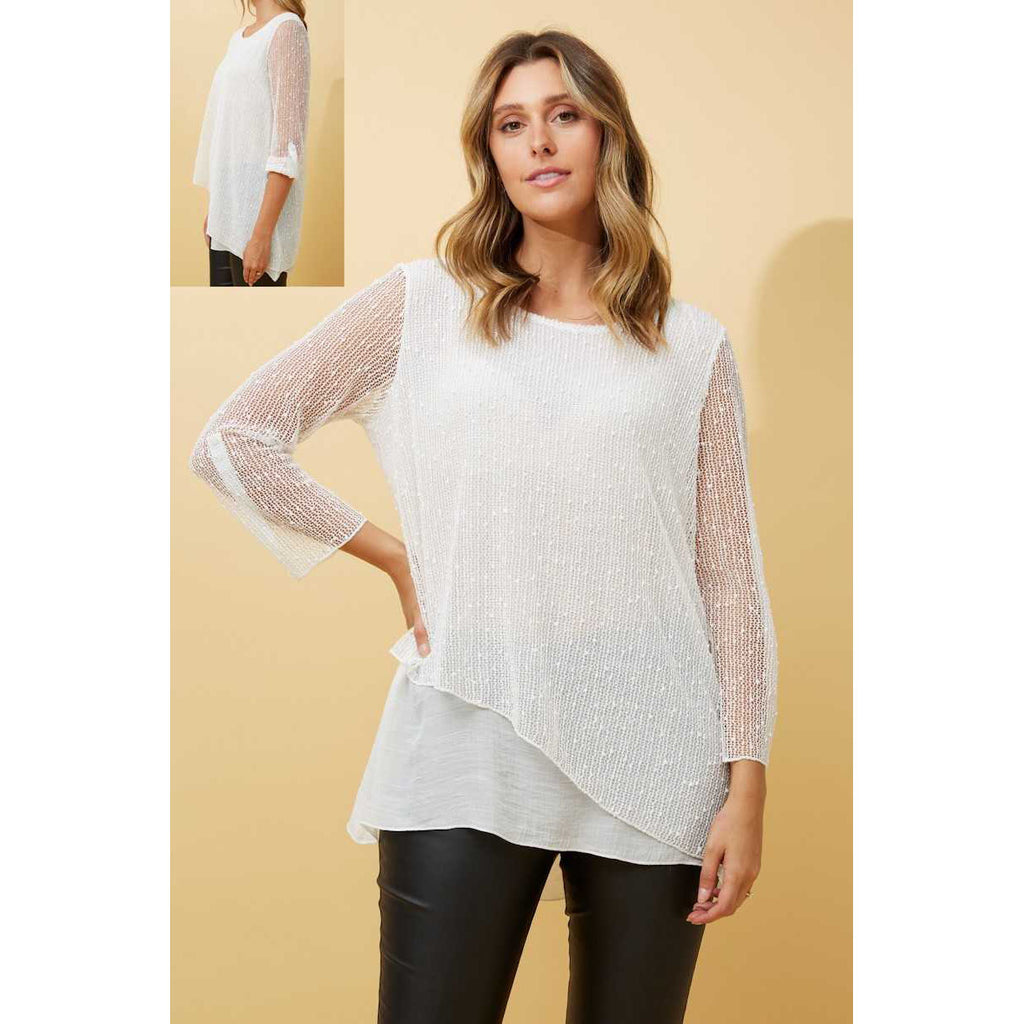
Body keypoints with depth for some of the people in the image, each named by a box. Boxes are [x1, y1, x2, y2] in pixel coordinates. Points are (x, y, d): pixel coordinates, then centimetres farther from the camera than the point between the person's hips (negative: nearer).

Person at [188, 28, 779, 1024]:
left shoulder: (692, 344, 8)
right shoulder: (420, 304, 5)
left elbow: (729, 575, 6)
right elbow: (231, 439, 4)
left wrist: (747, 782, 0)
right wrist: (397, 559, 1)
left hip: (651, 754, 1)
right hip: (468, 745, -1)